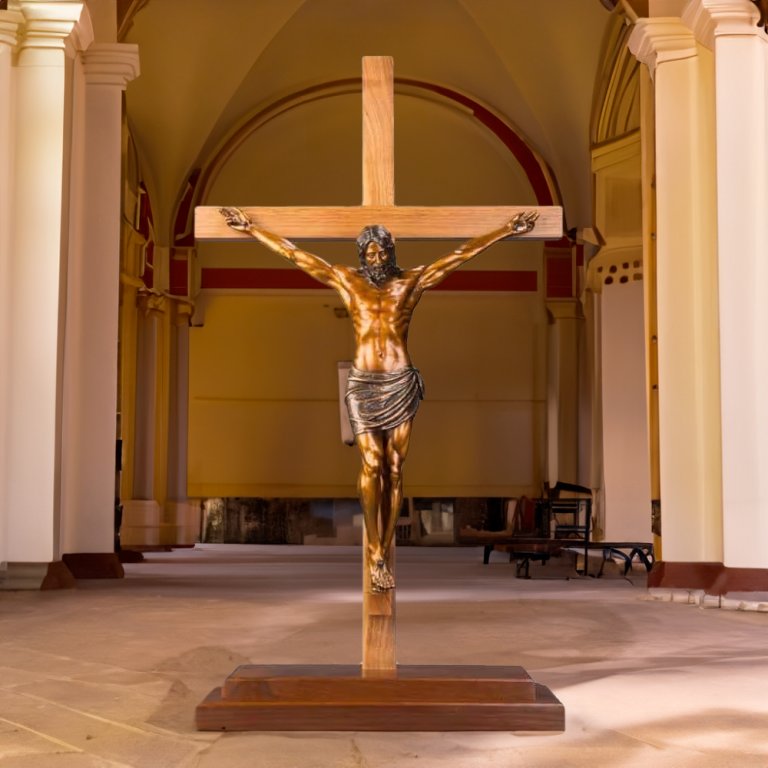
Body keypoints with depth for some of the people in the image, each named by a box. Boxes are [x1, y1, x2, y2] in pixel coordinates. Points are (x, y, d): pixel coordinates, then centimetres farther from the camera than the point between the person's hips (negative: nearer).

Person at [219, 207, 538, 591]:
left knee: (395, 468, -1)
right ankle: (375, 555, -5)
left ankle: (383, 553, 6)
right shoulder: (346, 281, 10)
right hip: (362, 383, 0)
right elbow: (293, 253, 13)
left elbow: (462, 254, 9)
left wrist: (507, 230, 9)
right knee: (372, 464, -10)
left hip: (401, 383, 0)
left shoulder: (412, 281, 9)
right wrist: (251, 228, 15)